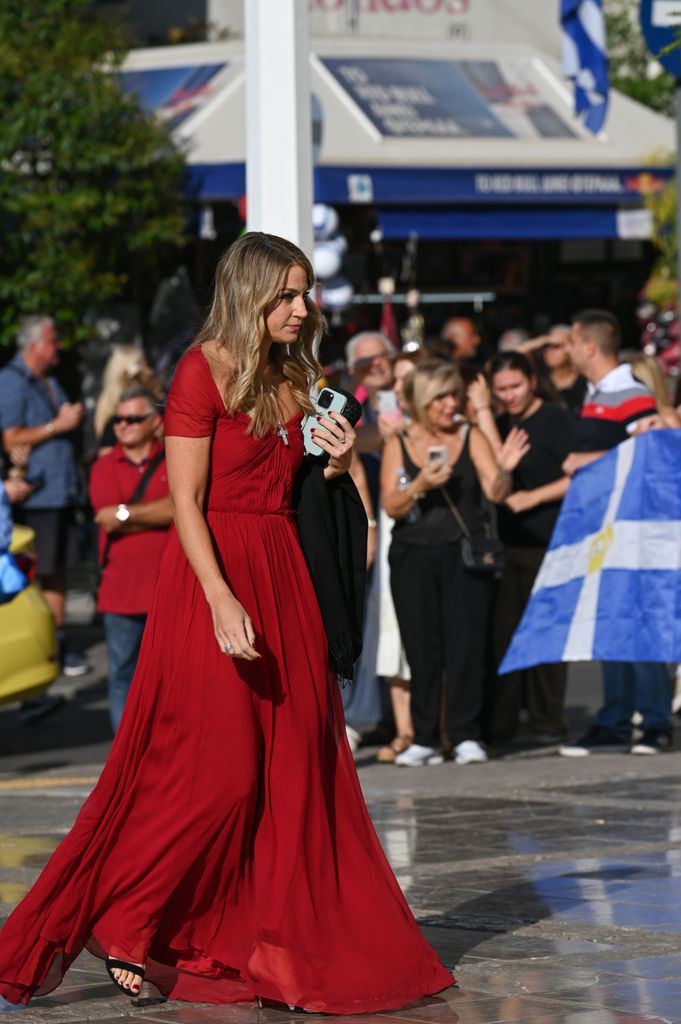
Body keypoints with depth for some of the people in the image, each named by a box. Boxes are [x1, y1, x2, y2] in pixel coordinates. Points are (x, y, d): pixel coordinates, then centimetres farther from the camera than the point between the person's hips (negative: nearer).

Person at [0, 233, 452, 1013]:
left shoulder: (289, 377, 14)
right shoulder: (202, 371, -9)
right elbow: (186, 501, -15)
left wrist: (335, 466, -1)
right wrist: (221, 599, -23)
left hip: (283, 576, 8)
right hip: (213, 574, -8)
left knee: (294, 767, 5)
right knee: (219, 772, -9)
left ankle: (281, 946, 11)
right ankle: (115, 925, 2)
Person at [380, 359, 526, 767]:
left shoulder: (471, 437, 5)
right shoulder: (399, 444, 7)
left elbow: (496, 493, -5)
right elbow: (391, 505, -2)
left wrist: (503, 471, -26)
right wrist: (420, 485, -20)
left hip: (464, 554, -1)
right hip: (413, 557, 1)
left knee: (465, 643, -7)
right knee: (422, 649, 2)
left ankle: (466, 734, -4)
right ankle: (425, 739, 6)